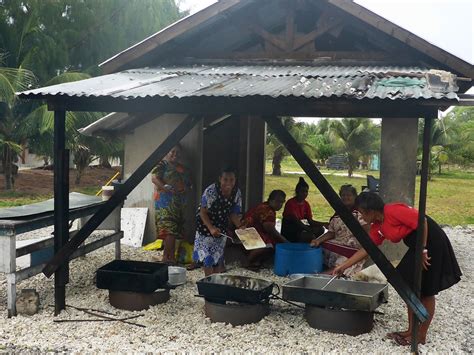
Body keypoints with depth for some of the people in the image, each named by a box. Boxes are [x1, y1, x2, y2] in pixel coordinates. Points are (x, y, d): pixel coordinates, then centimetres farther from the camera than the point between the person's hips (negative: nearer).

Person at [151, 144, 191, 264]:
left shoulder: (182, 168, 21)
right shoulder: (162, 164, 1)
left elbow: (188, 184, 23)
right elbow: (154, 178, -13)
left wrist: (185, 189, -1)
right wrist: (165, 188, -26)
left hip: (179, 202, 6)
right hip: (165, 201, -6)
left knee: (173, 231, 6)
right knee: (170, 229, -13)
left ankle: (167, 256, 12)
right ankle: (168, 257, -7)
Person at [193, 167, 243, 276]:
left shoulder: (237, 193, -15)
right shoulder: (210, 191, -30)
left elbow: (233, 214, -6)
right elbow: (203, 212, -23)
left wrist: (241, 227, -22)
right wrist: (211, 228, -36)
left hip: (222, 227, 4)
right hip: (206, 225, -4)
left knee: (218, 255, 14)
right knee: (206, 255, -2)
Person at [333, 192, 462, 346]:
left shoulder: (393, 211, -22)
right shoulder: (377, 227, 6)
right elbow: (366, 249, 12)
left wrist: (423, 251, -19)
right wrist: (343, 266, 12)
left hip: (432, 244, -9)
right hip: (416, 247, 9)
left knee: (426, 293, 0)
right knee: (411, 289, 12)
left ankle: (421, 335, 10)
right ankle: (411, 330, 21)